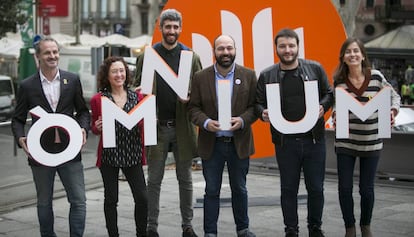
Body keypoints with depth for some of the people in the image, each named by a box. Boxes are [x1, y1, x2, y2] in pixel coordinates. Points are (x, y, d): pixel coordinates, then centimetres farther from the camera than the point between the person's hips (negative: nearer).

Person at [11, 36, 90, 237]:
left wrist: (83, 128, -9)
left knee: (78, 201, -2)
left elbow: (83, 111, 11)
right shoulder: (27, 86, 1)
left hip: (69, 150, 0)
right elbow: (18, 120, 5)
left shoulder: (72, 80, 4)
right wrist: (20, 138, -15)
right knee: (44, 203, 12)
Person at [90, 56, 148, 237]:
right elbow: (95, 129, 8)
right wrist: (97, 127, -14)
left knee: (142, 198, -3)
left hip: (132, 154, 2)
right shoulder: (98, 99, 1)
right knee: (111, 199, 6)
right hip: (108, 154, -1)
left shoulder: (137, 97, 7)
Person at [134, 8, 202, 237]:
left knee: (185, 178, 9)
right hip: (156, 126, 0)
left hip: (183, 126, 1)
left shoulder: (191, 57, 4)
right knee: (154, 179, 6)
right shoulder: (146, 57, 3)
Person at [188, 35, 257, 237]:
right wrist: (205, 122, -18)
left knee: (239, 189, 13)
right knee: (212, 190, 7)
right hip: (211, 144, 0)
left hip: (239, 143, 1)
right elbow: (193, 107, 0)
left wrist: (243, 120, -17)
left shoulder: (248, 76, 1)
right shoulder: (200, 78, 0)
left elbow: (255, 105, 1)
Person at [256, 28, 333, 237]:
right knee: (288, 189, 9)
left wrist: (323, 106, -10)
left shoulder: (315, 69, 3)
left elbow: (329, 94, 10)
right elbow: (259, 103, 7)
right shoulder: (266, 75, 3)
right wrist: (263, 113, -14)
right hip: (285, 142, 0)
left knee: (316, 188, 7)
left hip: (314, 139, 0)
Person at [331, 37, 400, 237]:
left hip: (371, 142, 0)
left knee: (367, 189, 8)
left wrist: (393, 111, -10)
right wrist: (335, 116, -10)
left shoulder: (376, 77, -6)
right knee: (345, 188, 2)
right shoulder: (339, 81, -4)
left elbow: (394, 96, 9)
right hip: (345, 142, 1)